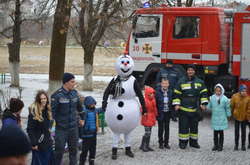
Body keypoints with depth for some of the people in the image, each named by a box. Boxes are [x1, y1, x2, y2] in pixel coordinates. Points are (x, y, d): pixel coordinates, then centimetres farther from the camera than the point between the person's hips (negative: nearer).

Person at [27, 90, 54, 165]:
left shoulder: (47, 110, 9)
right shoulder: (33, 111, -14)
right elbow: (30, 129, -16)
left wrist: (50, 139, 14)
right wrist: (33, 143, -19)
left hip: (48, 142, 7)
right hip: (38, 144, -7)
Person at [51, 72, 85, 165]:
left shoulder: (74, 93, 3)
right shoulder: (57, 95, -13)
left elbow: (79, 107, 18)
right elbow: (52, 111, -11)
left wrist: (81, 118, 24)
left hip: (73, 127, 5)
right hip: (61, 129, -5)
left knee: (73, 150, 13)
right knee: (59, 150, 0)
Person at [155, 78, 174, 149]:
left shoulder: (170, 92, 2)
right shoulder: (158, 92, -8)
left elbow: (172, 102, 7)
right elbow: (155, 103, -6)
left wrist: (172, 113, 3)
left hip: (168, 113, 3)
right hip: (160, 113, -3)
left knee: (167, 128, 9)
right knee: (161, 128, 5)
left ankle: (166, 143, 18)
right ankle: (161, 143, 14)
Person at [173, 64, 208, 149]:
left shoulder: (200, 82, 7)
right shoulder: (181, 82, 1)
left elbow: (204, 93, 11)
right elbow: (177, 94, 3)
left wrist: (203, 104, 1)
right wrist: (176, 104, -5)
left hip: (195, 109, 3)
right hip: (183, 109, -2)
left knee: (194, 126, 10)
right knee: (183, 126, -2)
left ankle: (193, 141, 21)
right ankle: (183, 142, 7)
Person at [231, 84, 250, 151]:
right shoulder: (235, 96, -12)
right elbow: (232, 106, 0)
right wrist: (232, 114, 6)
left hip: (244, 117, 0)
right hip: (237, 116, 0)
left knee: (243, 131, 8)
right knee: (236, 131, 7)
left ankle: (243, 145, 17)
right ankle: (236, 145, 17)